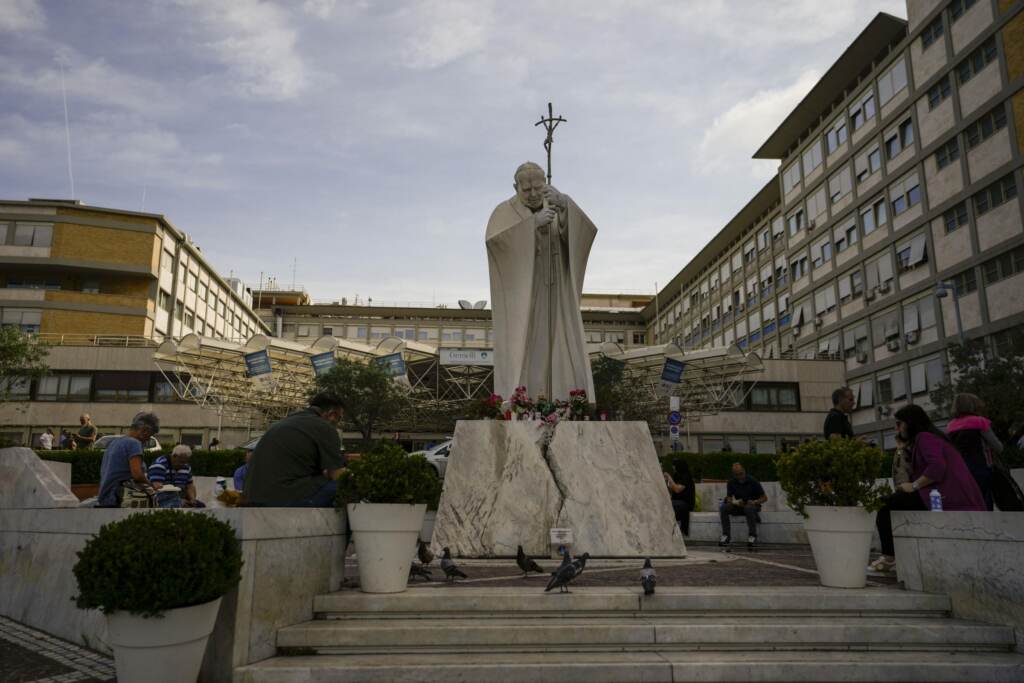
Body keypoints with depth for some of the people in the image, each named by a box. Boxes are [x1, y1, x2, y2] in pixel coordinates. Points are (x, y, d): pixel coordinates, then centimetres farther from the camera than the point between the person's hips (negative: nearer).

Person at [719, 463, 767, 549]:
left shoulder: (753, 482, -11)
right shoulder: (731, 483, -1)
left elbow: (764, 498, -8)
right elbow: (729, 497, 0)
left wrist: (755, 502, -28)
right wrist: (735, 502, -24)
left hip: (753, 505, -4)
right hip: (738, 507, 4)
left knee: (749, 508, -40)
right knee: (723, 508, -24)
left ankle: (752, 536, -31)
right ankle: (726, 536, -23)